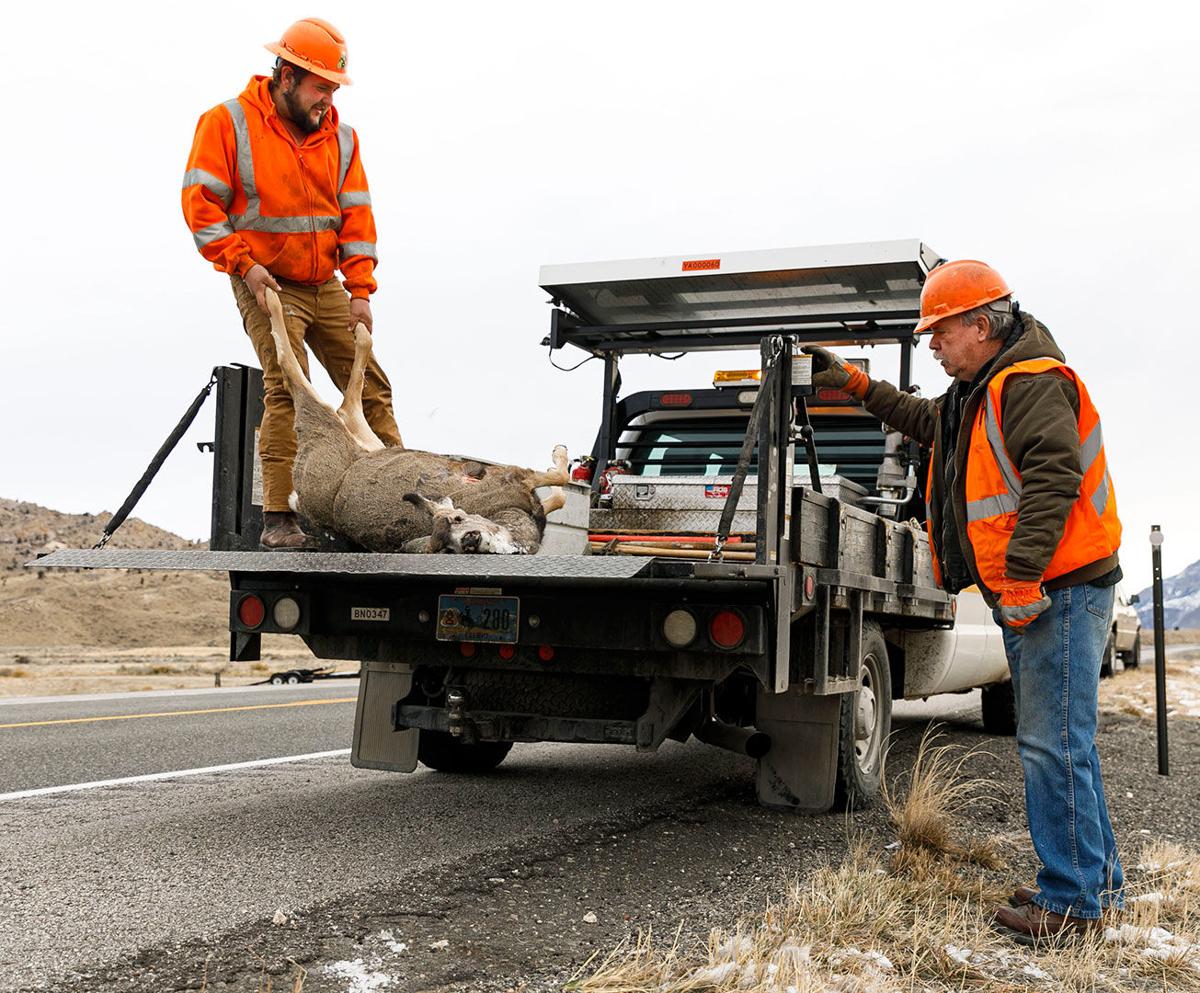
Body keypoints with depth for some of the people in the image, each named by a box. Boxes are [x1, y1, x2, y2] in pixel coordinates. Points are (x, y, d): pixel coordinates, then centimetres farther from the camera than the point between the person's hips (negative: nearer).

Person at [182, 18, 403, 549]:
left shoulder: (339, 136, 7)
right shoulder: (228, 122, -6)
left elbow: (355, 215, 6)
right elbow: (201, 203, -9)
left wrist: (360, 291, -2)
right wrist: (244, 263, -18)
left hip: (326, 287, 6)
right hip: (265, 285, -5)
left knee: (370, 385, 4)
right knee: (287, 386, -19)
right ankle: (278, 519, -16)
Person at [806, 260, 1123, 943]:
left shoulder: (1032, 382, -13)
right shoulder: (980, 394, 20)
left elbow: (1052, 479, -24)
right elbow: (926, 422, 38)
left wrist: (1021, 577, -28)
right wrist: (856, 384, 32)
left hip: (1058, 592, -11)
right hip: (1028, 597, 11)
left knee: (1054, 744, -9)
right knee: (1056, 742, 15)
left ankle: (1073, 900, -2)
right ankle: (1095, 880, 24)